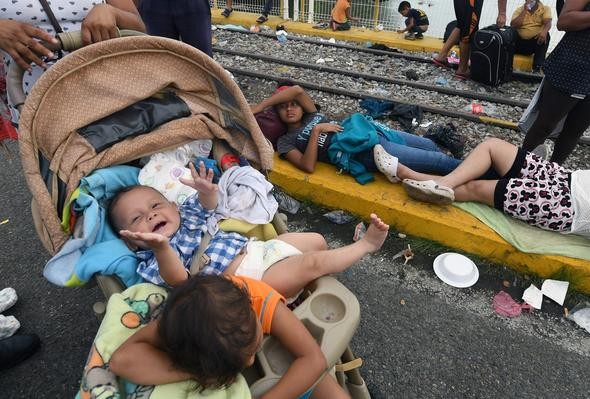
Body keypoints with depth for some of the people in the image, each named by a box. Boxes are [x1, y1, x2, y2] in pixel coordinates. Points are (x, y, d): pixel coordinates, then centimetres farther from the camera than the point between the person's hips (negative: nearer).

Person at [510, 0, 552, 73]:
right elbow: (513, 25, -9)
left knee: (545, 35, -31)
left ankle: (537, 67, -36)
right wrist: (524, 11, -11)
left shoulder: (545, 9, 4)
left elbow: (548, 23, -14)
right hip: (520, 41, 1)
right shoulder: (519, 10, 7)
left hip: (536, 41, -1)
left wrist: (544, 31, -37)